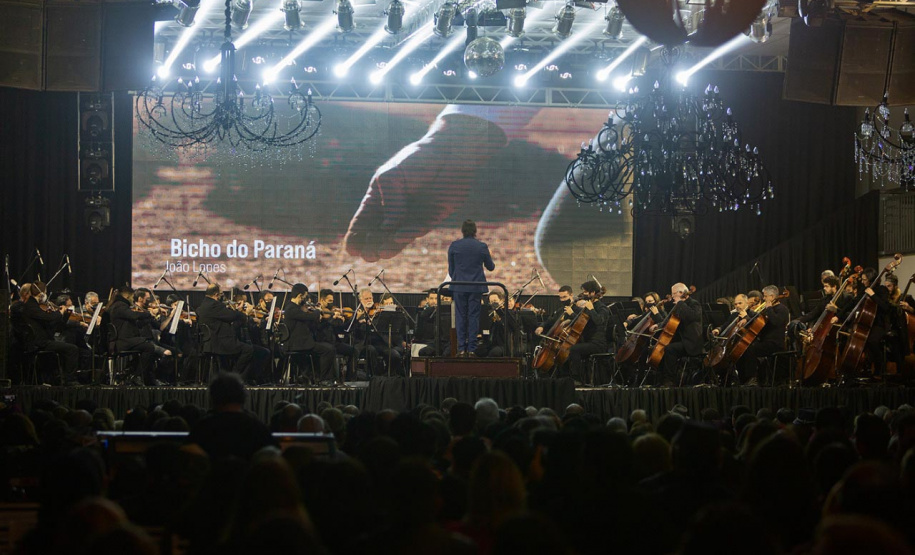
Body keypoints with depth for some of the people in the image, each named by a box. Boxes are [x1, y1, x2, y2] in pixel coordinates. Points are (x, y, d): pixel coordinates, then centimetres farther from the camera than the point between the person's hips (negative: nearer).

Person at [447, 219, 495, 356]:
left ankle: (461, 348, 3)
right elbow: (490, 267, 8)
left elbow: (450, 268, 5)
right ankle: (472, 348, 3)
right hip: (476, 287, 0)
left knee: (461, 317, 5)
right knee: (473, 317, 4)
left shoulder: (454, 246, -3)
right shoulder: (482, 246, -3)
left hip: (459, 287, 0)